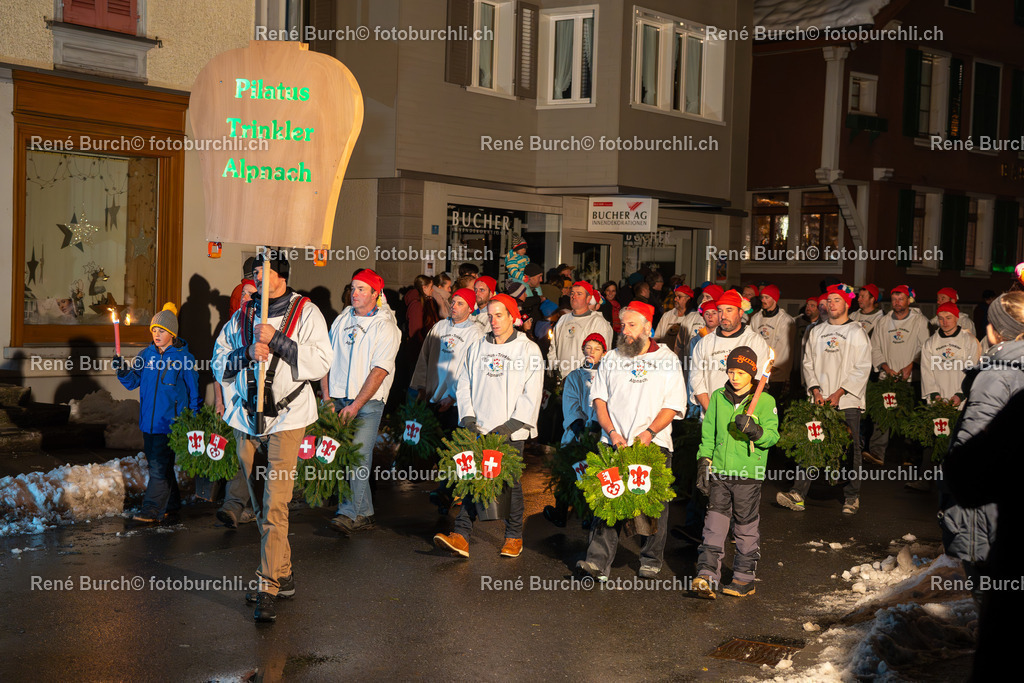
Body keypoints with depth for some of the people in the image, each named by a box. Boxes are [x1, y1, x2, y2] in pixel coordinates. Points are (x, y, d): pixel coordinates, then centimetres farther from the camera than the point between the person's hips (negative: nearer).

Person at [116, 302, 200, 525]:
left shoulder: (183, 357, -5)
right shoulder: (147, 354, 9)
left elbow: (193, 390, -1)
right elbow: (132, 382, 11)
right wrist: (123, 370, -10)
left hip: (170, 422, -6)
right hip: (148, 421, 6)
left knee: (160, 466, -9)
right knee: (157, 464, 13)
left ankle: (152, 510, -7)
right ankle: (172, 505, 24)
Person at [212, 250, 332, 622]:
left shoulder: (305, 313, -1)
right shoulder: (242, 316, 12)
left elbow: (320, 362, -12)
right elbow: (219, 362, 10)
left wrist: (277, 340, -19)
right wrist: (247, 354, -10)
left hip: (286, 417, -5)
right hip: (246, 418, 5)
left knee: (275, 506, -12)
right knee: (261, 506, 13)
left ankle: (269, 587, -10)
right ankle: (282, 574, 26)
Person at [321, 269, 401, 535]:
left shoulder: (385, 326, -4)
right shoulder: (342, 320, 12)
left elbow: (380, 371, -12)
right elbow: (328, 360, 12)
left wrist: (355, 406, -17)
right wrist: (327, 399, 1)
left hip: (368, 402, -5)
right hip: (339, 400, 5)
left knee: (359, 455, -15)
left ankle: (350, 514, -14)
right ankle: (365, 514, 13)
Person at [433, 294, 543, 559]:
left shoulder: (529, 350, 4)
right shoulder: (476, 348, 14)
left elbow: (532, 393, -2)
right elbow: (464, 386, 15)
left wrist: (512, 424, -10)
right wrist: (468, 418, 1)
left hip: (511, 431, -2)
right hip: (478, 429, 3)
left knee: (511, 482, 2)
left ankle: (514, 537, 16)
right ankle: (461, 536, -11)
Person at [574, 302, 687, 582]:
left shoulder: (668, 360, 6)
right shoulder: (611, 359, 13)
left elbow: (674, 406, 1)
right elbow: (599, 398, 11)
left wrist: (650, 432, -12)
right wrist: (611, 432, -4)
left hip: (654, 443, -1)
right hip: (614, 443, 1)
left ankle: (651, 561, 16)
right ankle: (598, 562, -8)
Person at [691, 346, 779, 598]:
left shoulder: (765, 401, -2)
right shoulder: (718, 397, 9)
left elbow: (772, 436, -8)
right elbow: (708, 434, 14)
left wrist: (754, 430, -27)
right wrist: (703, 463, 8)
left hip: (748, 475, -3)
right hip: (719, 473, 3)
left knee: (746, 527, 7)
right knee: (715, 524, -2)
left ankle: (744, 577, 18)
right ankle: (707, 576, -4)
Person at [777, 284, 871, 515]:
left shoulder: (857, 333, 0)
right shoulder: (816, 332, 13)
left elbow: (862, 368, -5)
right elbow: (808, 362, 12)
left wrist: (839, 393, -11)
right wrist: (815, 389, -3)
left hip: (847, 401, -3)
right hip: (819, 400, 3)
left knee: (850, 448, 1)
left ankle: (852, 496, 13)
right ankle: (798, 493, -8)